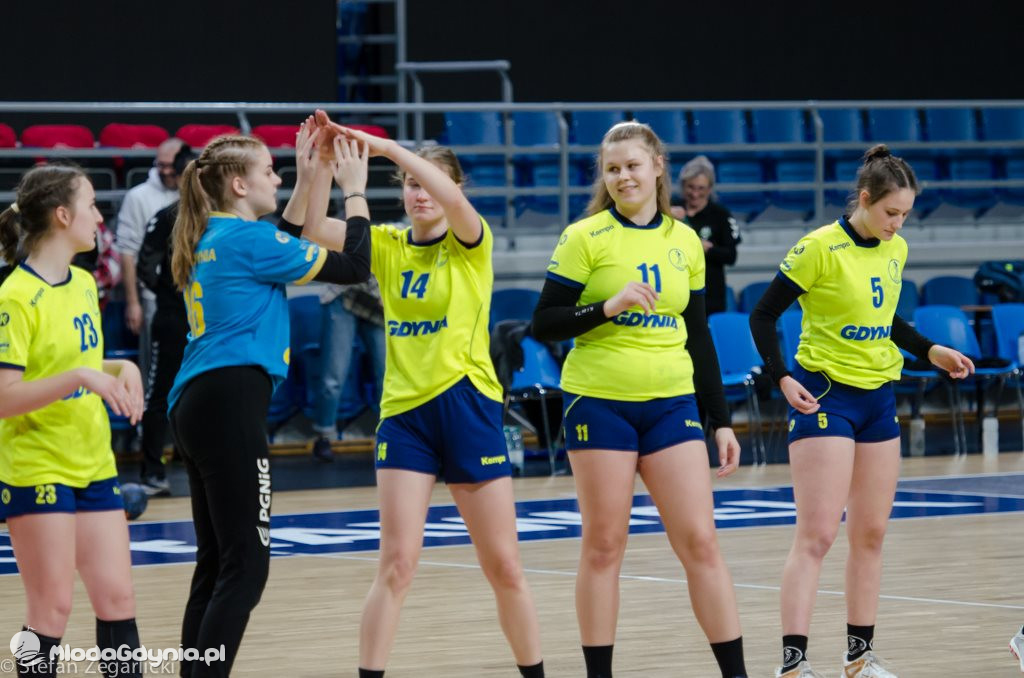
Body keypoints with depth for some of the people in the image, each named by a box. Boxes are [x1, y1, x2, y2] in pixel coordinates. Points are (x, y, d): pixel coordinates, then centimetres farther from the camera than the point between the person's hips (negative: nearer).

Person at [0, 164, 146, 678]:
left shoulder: (84, 283, 9)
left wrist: (120, 369, 3)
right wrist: (79, 377, -27)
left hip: (93, 465, 8)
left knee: (117, 598, 6)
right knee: (52, 608, -4)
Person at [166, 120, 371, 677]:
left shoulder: (211, 240, 16)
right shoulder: (246, 238, -9)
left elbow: (280, 252, 34)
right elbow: (353, 267, -6)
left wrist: (308, 181, 31)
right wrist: (354, 189, 5)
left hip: (195, 404, 10)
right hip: (229, 404, -10)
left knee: (215, 563, 11)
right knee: (245, 564, -11)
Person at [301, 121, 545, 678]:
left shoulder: (470, 244, -3)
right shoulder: (389, 246, 7)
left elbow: (452, 199, -26)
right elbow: (316, 231, -7)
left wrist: (388, 147, -26)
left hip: (467, 405, -2)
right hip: (404, 409, 2)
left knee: (503, 568, 4)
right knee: (396, 566, -6)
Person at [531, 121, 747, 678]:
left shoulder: (684, 241, 9)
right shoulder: (585, 237, -3)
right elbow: (544, 324, -6)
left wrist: (721, 421, 13)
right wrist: (607, 306, -21)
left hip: (671, 404, 3)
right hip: (600, 403, -3)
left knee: (700, 542, -1)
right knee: (603, 547, 1)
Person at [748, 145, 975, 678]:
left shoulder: (895, 250, 6)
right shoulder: (820, 248, -15)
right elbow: (763, 317, -10)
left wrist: (930, 352, 11)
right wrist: (782, 378, -20)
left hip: (879, 398, 7)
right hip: (825, 396, -7)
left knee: (871, 535, 10)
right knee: (816, 536, -12)